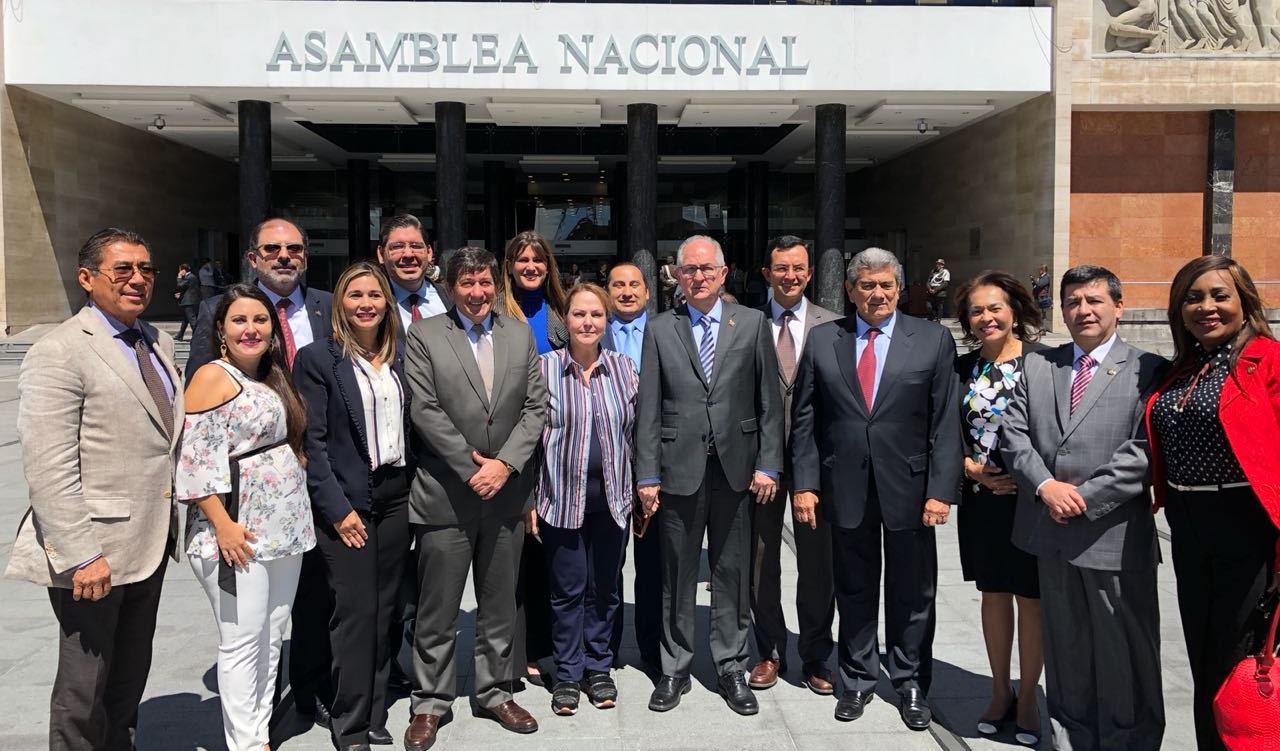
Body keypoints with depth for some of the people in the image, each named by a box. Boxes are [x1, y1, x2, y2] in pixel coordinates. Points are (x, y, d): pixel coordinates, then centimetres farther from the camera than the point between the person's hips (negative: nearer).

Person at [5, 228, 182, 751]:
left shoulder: (157, 342, 10)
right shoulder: (58, 353, -14)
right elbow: (47, 469, -19)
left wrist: (170, 526, 10)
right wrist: (81, 556, -22)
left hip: (150, 544, 7)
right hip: (94, 553, -7)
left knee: (130, 678, 21)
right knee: (85, 687, 9)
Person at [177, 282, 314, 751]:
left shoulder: (273, 379, 15)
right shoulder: (212, 377, -8)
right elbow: (195, 459, -14)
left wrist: (297, 520, 13)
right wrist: (223, 525, -18)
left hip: (284, 531, 8)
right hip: (238, 536, -8)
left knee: (271, 640, 13)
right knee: (242, 643, -1)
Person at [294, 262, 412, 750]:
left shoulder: (398, 358, 10)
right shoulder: (318, 359, -5)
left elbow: (409, 427, 12)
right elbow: (311, 440, -9)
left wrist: (413, 489, 3)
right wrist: (337, 508, -13)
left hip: (396, 496, 5)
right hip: (347, 502, -5)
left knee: (386, 610, 10)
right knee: (355, 612, -1)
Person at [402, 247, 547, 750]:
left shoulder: (521, 335, 8)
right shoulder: (424, 336, -2)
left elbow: (536, 407, 3)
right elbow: (424, 410, -9)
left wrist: (504, 463, -10)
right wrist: (471, 467, -13)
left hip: (506, 491, 3)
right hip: (445, 494, -3)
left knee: (500, 604, 14)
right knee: (438, 608, 5)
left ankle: (495, 693, 29)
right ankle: (430, 702, 20)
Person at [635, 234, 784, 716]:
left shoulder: (752, 324, 4)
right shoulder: (659, 330, 4)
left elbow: (769, 401, 3)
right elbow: (648, 409, 1)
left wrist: (768, 464, -3)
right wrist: (647, 475, -3)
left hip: (736, 467, 0)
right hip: (680, 468, 0)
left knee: (732, 573, 9)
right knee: (677, 576, 9)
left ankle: (731, 668, 23)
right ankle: (675, 670, 22)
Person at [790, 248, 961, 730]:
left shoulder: (933, 340, -1)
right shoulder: (822, 340, 3)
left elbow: (945, 422, -3)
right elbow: (805, 419, 3)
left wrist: (941, 490, -9)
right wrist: (805, 483, -3)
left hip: (908, 488, -1)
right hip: (845, 487, 1)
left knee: (911, 595, 11)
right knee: (854, 592, 13)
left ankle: (911, 684, 28)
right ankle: (857, 680, 30)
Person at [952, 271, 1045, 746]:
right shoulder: (962, 369, 6)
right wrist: (978, 472, -7)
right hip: (982, 499, 4)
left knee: (1031, 598, 6)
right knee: (994, 595, 13)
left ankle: (1027, 697, 22)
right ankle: (1000, 692, 28)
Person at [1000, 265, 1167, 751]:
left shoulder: (1147, 370, -3)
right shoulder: (1036, 365, 11)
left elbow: (1144, 449, -12)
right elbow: (1014, 433, 4)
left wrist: (1086, 496, -16)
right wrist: (1045, 485, -11)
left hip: (1115, 536, -4)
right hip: (1052, 532, 4)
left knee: (1124, 654, 7)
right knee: (1065, 648, 16)